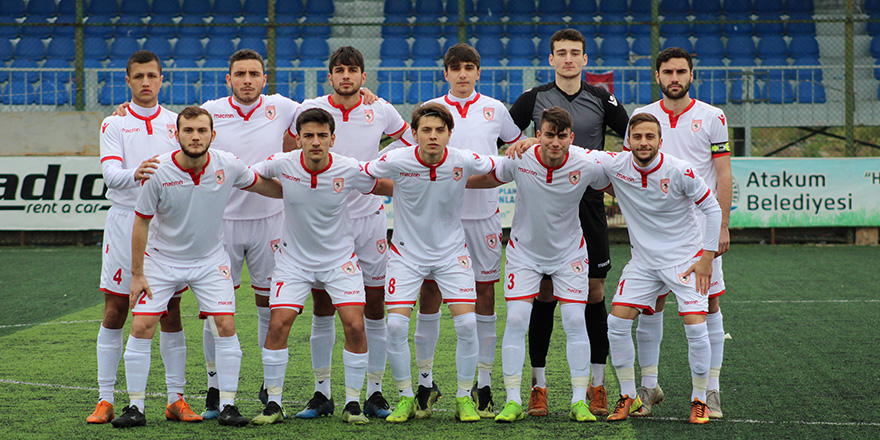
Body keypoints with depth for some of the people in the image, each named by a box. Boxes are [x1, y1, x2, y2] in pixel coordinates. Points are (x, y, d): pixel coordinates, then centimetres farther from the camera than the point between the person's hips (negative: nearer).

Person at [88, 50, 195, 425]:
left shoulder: (177, 123, 10)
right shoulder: (113, 124, 2)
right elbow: (110, 173, -12)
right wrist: (134, 174, -33)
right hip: (125, 222, -2)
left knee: (171, 313, 4)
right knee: (114, 312, 0)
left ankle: (176, 399, 10)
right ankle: (105, 400, 7)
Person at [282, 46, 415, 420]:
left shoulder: (380, 110, 1)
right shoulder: (309, 110, -1)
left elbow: (412, 143, 17)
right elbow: (288, 150, 13)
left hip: (368, 217, 0)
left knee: (374, 309, 1)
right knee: (322, 311, 3)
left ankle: (375, 393, 10)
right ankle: (322, 393, 12)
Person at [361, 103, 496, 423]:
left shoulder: (464, 162, -14)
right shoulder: (396, 162, -17)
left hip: (452, 252, 1)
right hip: (406, 252, -1)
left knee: (467, 323, -11)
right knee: (396, 325, -11)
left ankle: (464, 398, 8)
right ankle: (406, 398, 8)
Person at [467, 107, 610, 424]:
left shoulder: (587, 165, -20)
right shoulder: (518, 161, -20)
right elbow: (488, 178, 1)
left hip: (569, 252, 0)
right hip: (524, 250, 0)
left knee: (575, 321, -6)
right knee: (516, 320, -8)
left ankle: (579, 401, 4)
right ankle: (513, 401, 0)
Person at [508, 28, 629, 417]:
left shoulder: (601, 100, 4)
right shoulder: (534, 99, 4)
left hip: (589, 205, 0)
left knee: (594, 292, 1)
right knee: (543, 294, 0)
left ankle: (597, 386, 9)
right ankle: (538, 386, 7)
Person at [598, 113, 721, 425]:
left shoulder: (679, 171, -18)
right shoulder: (615, 166, -10)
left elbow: (712, 208, -8)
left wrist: (706, 259, -9)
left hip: (685, 257, -3)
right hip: (643, 260, 4)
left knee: (695, 326, -14)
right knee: (617, 322, -7)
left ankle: (699, 400, 5)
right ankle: (628, 396, 9)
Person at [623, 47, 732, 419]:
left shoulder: (712, 117, 3)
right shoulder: (641, 117, 7)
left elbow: (724, 176, 2)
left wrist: (722, 227, -5)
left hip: (701, 227, -1)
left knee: (708, 304, -1)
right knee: (650, 305, 2)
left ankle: (710, 389, 5)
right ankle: (649, 386, 13)